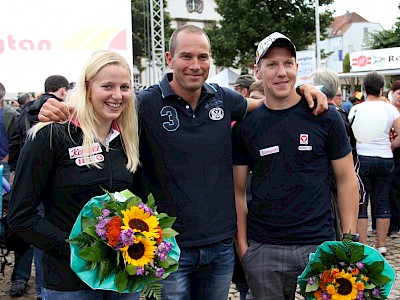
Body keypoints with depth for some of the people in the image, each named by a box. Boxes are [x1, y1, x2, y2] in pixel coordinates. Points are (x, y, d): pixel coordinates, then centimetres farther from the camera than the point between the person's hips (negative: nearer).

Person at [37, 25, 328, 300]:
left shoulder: (223, 98, 2)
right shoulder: (146, 103, -11)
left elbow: (265, 103, 20)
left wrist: (302, 89, 5)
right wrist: (59, 110, -27)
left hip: (221, 244, 4)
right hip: (169, 246, -4)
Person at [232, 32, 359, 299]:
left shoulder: (325, 117, -2)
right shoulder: (245, 126, 1)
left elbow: (346, 180, 2)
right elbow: (239, 191, 6)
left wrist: (349, 241, -3)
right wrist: (242, 244, -1)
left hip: (319, 244, -1)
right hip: (262, 250, 1)